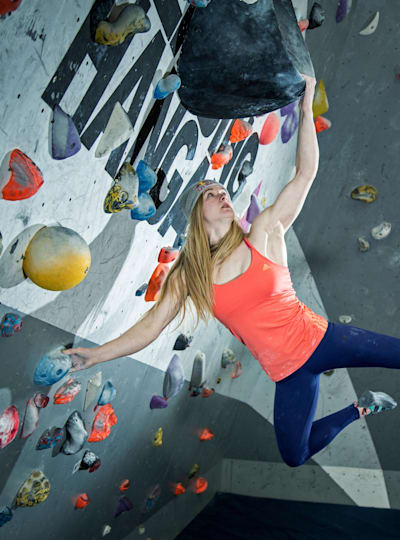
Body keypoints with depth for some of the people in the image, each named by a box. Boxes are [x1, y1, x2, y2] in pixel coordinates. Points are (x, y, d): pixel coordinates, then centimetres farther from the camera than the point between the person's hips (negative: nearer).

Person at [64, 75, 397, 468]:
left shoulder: (264, 232, -7)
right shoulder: (187, 274, -4)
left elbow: (306, 173, -11)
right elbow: (151, 326, -5)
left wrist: (306, 104, -14)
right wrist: (95, 355, -13)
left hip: (320, 339, -1)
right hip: (288, 374, 2)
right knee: (294, 456, 12)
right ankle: (361, 409, 33)